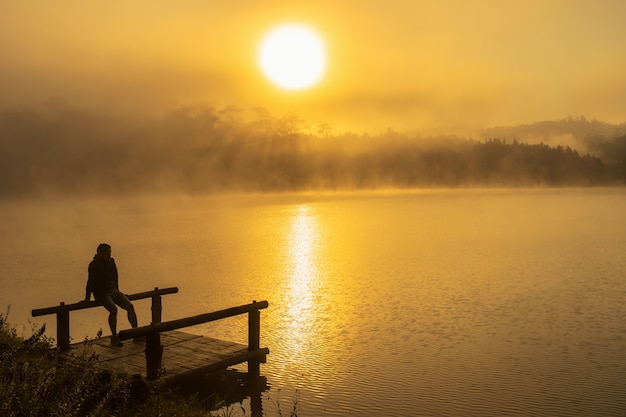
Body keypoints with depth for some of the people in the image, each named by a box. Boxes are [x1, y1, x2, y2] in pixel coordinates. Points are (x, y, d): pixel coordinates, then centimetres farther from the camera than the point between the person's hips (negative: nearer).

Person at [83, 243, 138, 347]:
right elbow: (91, 281, -11)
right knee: (113, 309, -31)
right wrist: (87, 298, -11)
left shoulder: (111, 262, 10)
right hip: (101, 293, -6)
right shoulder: (94, 265, -9)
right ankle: (114, 337, -24)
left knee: (130, 306, -13)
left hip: (113, 291, 6)